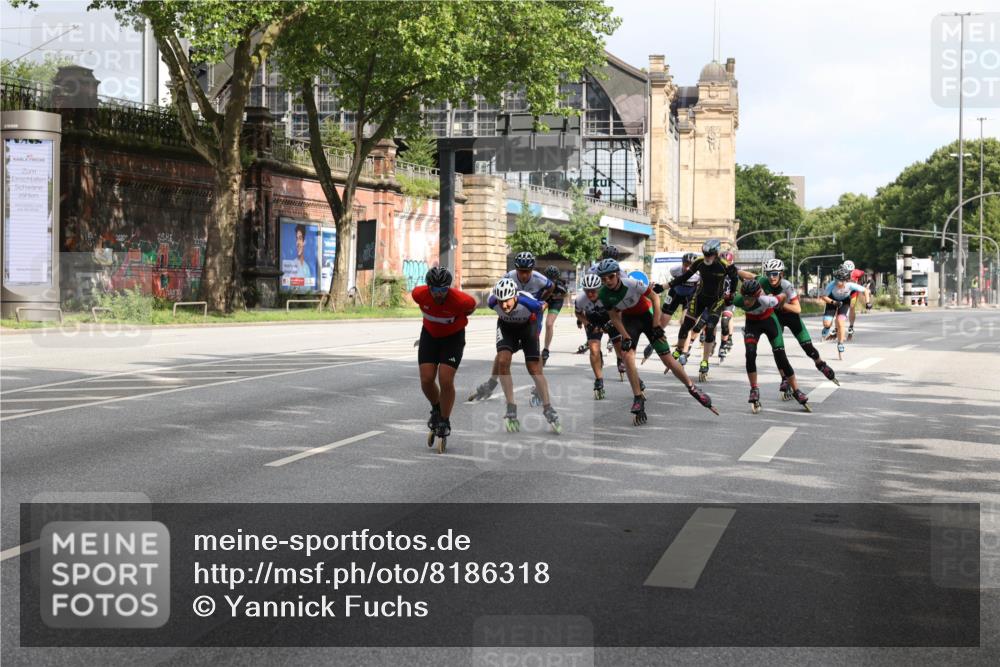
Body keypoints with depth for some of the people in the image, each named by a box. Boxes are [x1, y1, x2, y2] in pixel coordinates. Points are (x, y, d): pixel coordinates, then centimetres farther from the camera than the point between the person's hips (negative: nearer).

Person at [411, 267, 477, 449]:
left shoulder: (461, 300, -32)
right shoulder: (419, 294, -24)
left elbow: (472, 306, -6)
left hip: (453, 337, -3)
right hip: (430, 334, 3)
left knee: (446, 381, -12)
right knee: (426, 380, -7)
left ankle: (445, 421, 9)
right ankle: (436, 408, 23)